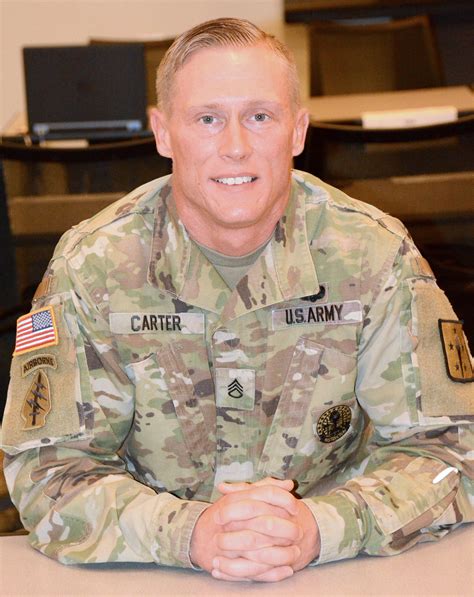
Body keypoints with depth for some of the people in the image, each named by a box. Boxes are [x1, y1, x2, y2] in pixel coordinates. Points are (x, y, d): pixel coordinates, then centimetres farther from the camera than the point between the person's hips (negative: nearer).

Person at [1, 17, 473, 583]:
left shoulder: (376, 255, -7)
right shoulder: (92, 267, -9)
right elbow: (48, 469, -10)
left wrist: (322, 529, -25)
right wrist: (191, 534, -27)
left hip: (339, 571, 1)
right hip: (155, 582, 0)